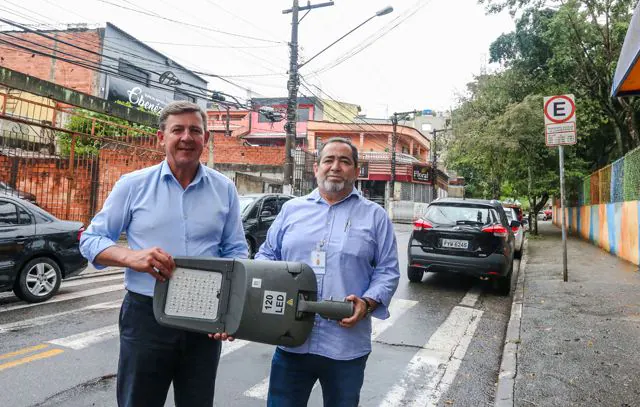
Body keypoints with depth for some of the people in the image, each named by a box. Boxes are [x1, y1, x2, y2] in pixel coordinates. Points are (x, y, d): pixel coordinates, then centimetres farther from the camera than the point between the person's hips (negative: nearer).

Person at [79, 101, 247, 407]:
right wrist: (131, 257, -18)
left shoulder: (224, 189, 2)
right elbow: (91, 240, 3)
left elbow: (235, 252, 6)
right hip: (145, 316, -1)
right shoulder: (133, 185, -2)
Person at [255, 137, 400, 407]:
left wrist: (367, 302, -14)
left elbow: (387, 271, 2)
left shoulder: (375, 216, 4)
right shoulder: (292, 209, 10)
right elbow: (267, 254, 14)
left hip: (347, 345, -1)